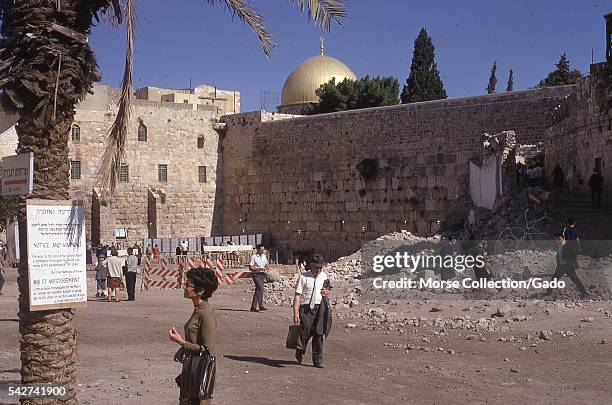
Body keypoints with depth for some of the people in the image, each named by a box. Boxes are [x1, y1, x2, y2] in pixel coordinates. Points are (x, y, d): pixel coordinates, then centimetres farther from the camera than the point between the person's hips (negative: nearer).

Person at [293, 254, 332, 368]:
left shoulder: (324, 276, 11)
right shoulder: (303, 277, -6)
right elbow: (297, 295, -9)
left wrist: (326, 292, 1)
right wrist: (296, 312, -16)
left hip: (320, 308, 4)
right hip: (306, 308, -4)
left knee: (319, 334, 2)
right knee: (306, 333, -2)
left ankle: (318, 360, 10)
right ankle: (300, 353, 28)